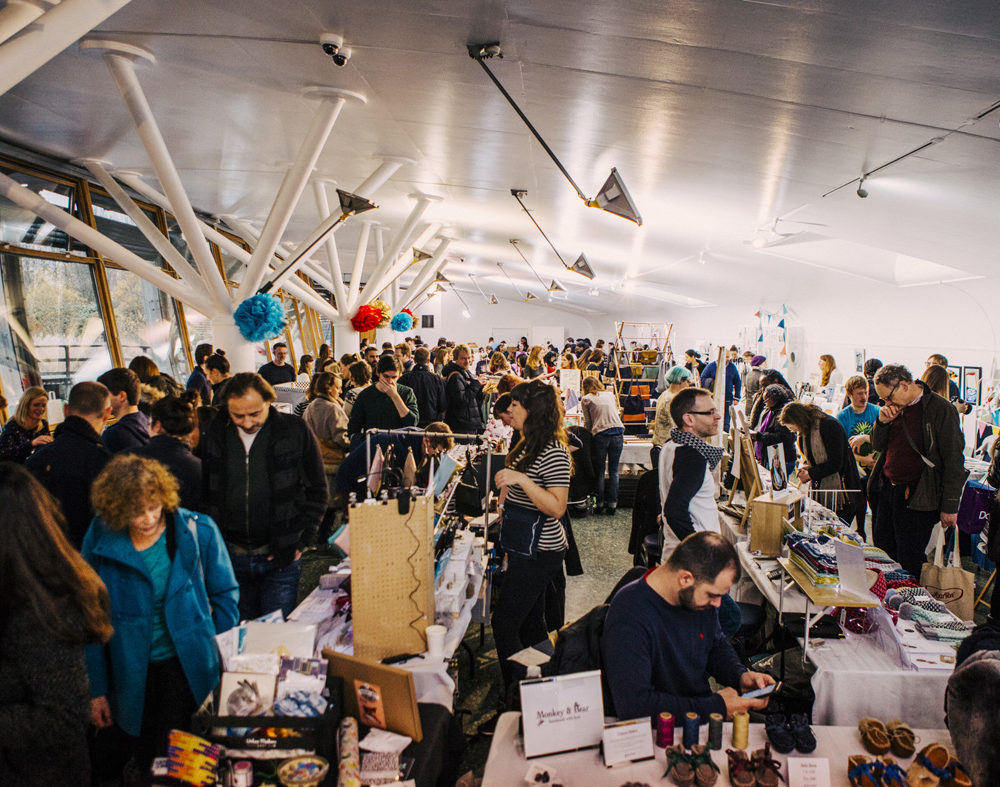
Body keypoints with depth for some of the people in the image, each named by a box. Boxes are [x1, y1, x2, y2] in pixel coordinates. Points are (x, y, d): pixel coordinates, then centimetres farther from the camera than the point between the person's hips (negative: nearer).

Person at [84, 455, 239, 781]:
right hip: (132, 673, 2)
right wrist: (96, 689, 2)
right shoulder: (100, 541, -9)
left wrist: (228, 664, -2)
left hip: (186, 665, -2)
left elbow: (224, 596, -1)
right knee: (144, 762, 18)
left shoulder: (198, 531, -12)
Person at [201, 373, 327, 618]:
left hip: (281, 559, -3)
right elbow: (205, 492, 11)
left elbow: (318, 490, -1)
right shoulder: (215, 435, 1)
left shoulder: (295, 430, -7)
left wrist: (302, 541, -7)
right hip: (231, 558, 3)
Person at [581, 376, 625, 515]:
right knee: (613, 471, 9)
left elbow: (588, 423, 7)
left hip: (600, 434, -3)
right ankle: (612, 503, 7)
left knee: (599, 472, 8)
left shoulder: (586, 399, 7)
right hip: (618, 432, 3)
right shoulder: (611, 395, 18)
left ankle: (600, 504, 9)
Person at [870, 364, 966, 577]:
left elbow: (954, 461, -13)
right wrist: (882, 422, -6)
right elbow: (877, 446, 14)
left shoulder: (941, 409, -14)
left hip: (916, 499, -7)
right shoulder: (896, 408, 7)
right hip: (887, 490, 7)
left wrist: (950, 506, -12)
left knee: (908, 564, 3)